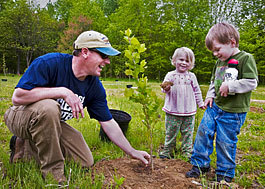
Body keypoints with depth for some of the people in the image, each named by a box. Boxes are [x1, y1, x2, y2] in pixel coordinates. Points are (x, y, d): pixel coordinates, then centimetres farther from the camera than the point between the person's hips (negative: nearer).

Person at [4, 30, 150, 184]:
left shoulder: (95, 87, -9)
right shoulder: (50, 63, -26)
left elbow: (108, 123, -3)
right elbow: (17, 97, -32)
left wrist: (132, 152, -2)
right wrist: (63, 91, -37)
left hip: (53, 123, 6)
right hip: (22, 116, -5)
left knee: (86, 162, -2)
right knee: (49, 107, -39)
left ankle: (26, 148, 9)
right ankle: (53, 174, -19)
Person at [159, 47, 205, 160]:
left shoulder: (191, 76, 6)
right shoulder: (170, 75, 1)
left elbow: (197, 91, 14)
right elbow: (164, 88, -1)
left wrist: (200, 103, 18)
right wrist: (166, 89, -24)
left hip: (189, 112, 2)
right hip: (173, 112, -1)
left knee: (188, 133, 11)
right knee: (171, 132, 8)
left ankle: (187, 152, 25)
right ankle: (167, 151, 22)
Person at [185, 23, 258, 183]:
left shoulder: (245, 58, -12)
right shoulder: (220, 61, 11)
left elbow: (252, 82, -17)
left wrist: (229, 86, -22)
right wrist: (210, 96, 10)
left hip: (232, 112, -7)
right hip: (215, 106, 7)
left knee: (225, 142, 2)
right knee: (203, 132, 7)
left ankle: (225, 174, 24)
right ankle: (200, 165, 24)